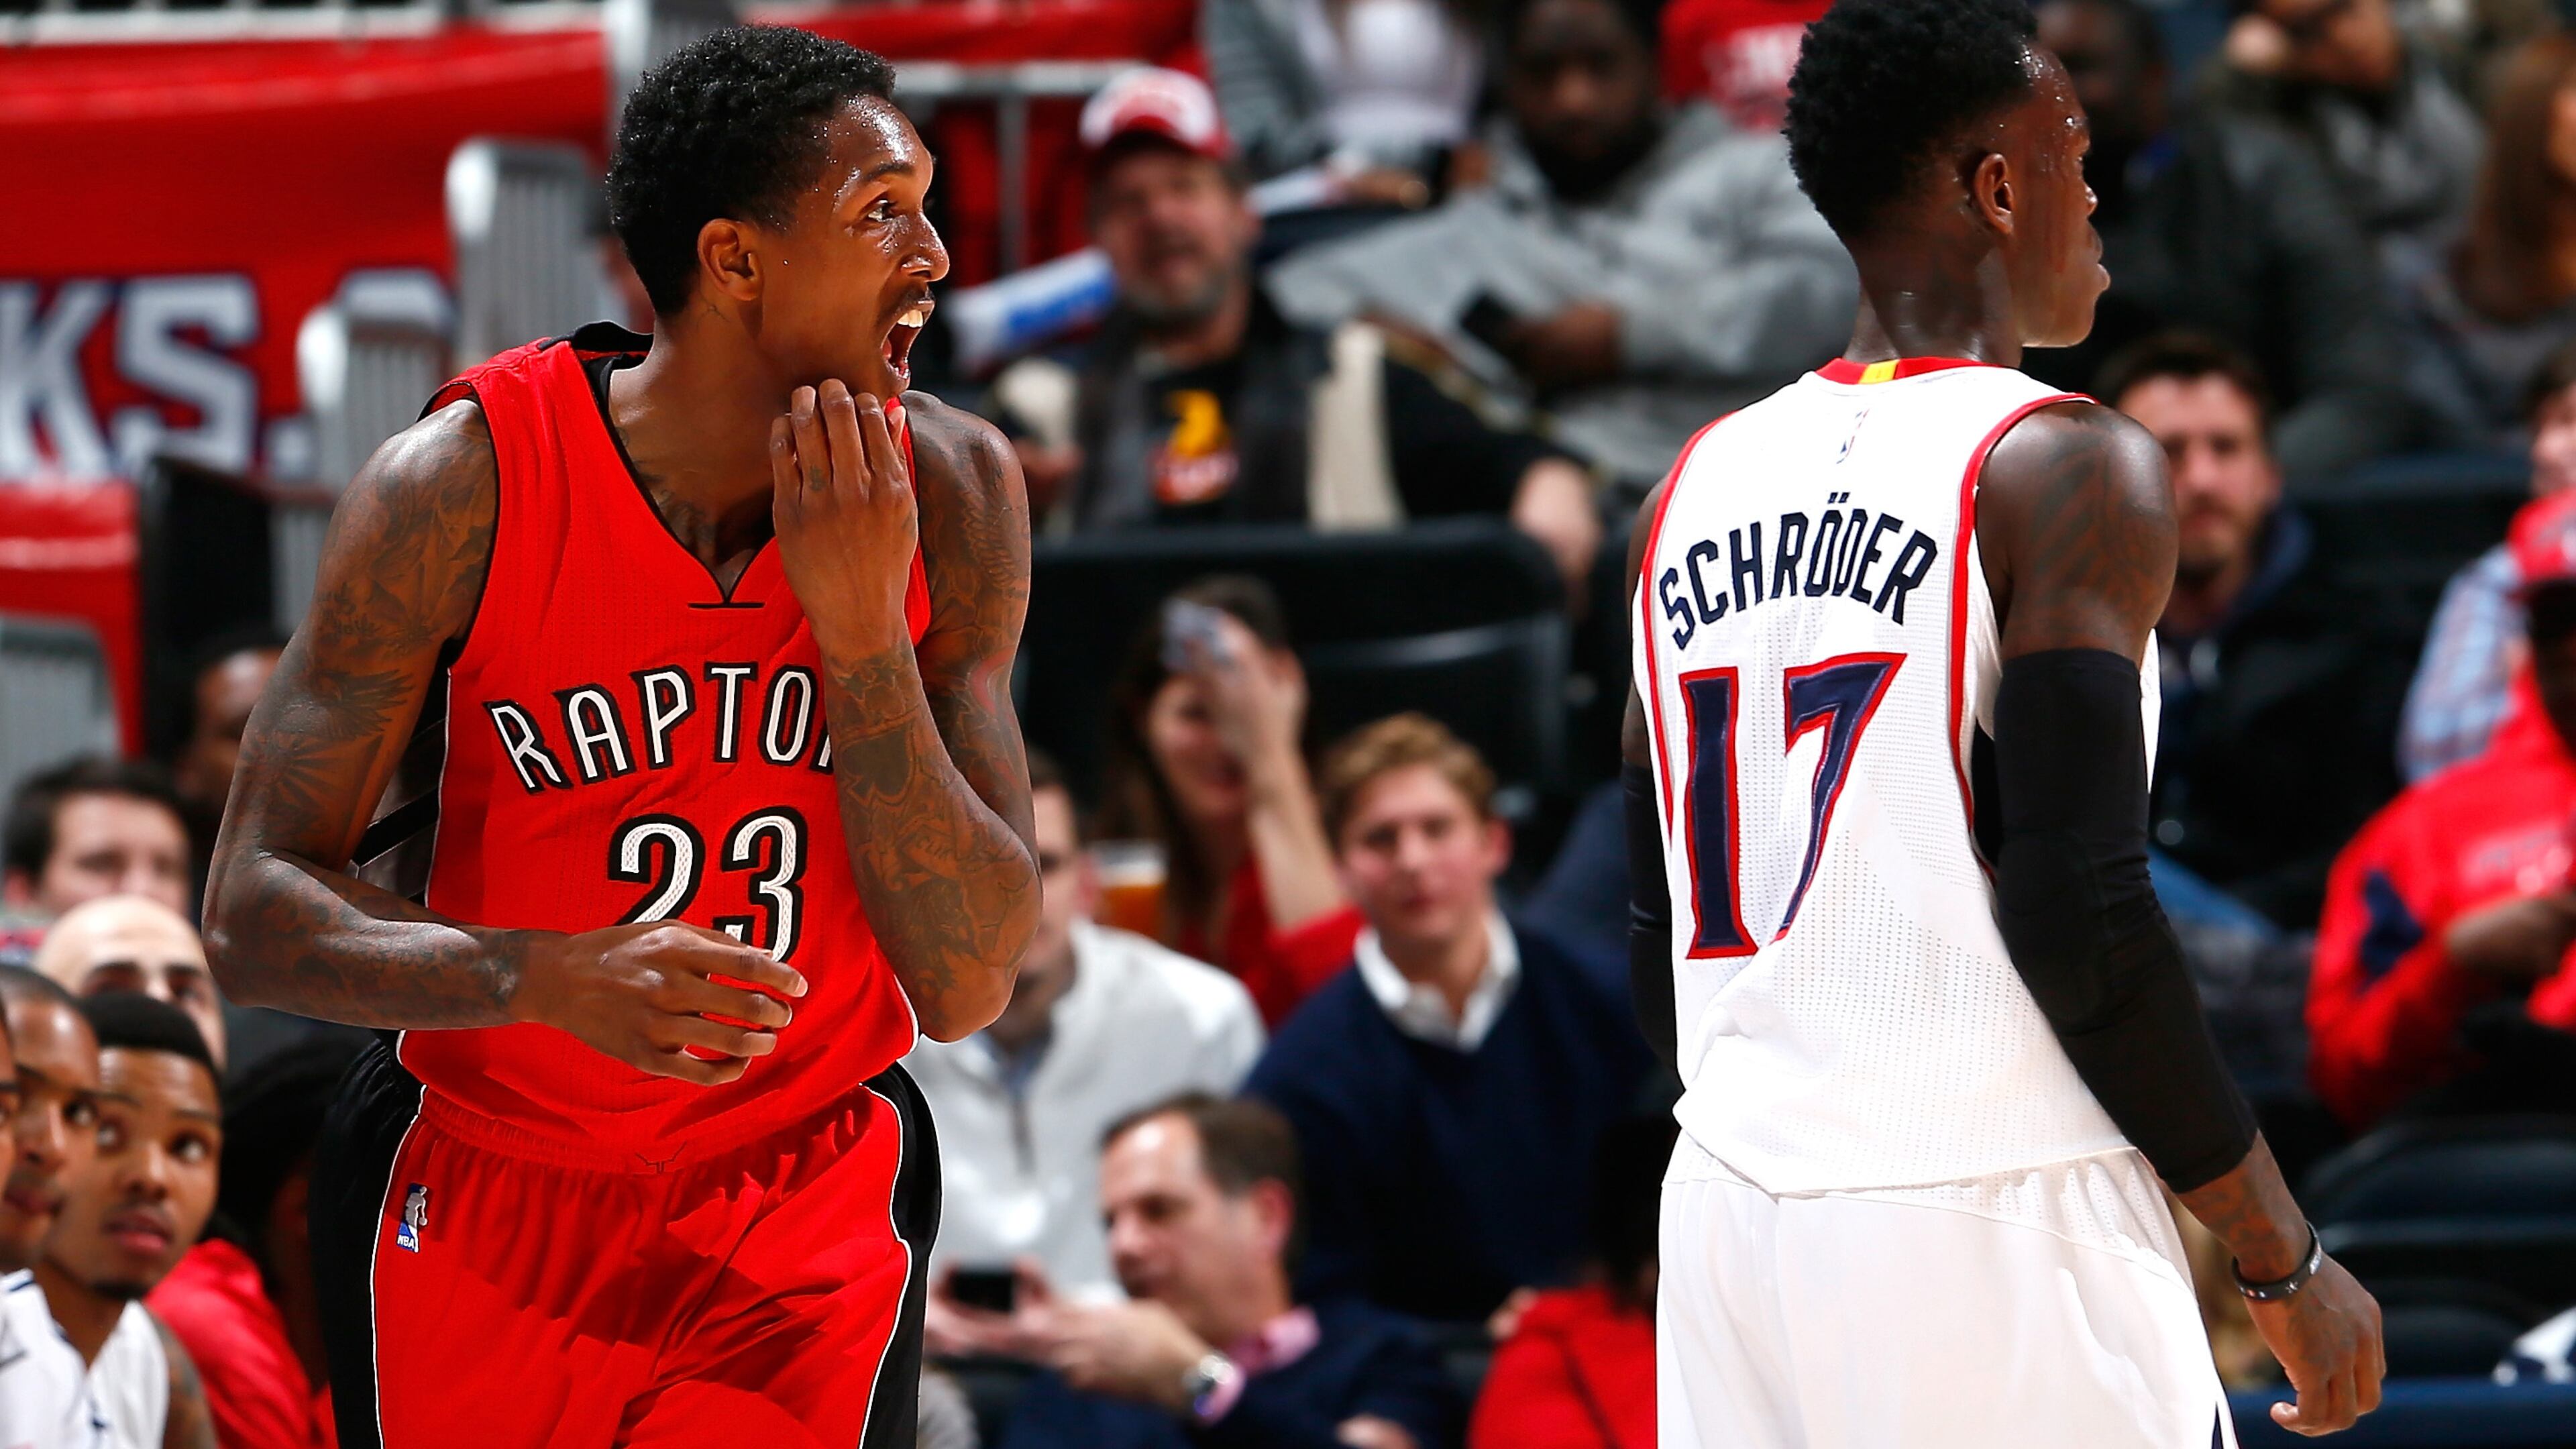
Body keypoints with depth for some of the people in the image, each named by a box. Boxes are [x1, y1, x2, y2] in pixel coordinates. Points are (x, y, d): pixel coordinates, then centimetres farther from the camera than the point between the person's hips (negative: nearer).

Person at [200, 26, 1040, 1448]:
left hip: (807, 1213, 1)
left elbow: (967, 990, -14)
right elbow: (253, 913, -16)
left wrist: (860, 627, -25)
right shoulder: (460, 484, -17)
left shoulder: (949, 490, -11)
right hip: (483, 1208, 0)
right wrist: (551, 978, -33)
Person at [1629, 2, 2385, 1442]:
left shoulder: (1696, 491, 13)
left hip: (1731, 1216, 7)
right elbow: (2080, 917, -15)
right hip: (1990, 1219, -7)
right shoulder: (2068, 471, -8)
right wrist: (2286, 1263, -7)